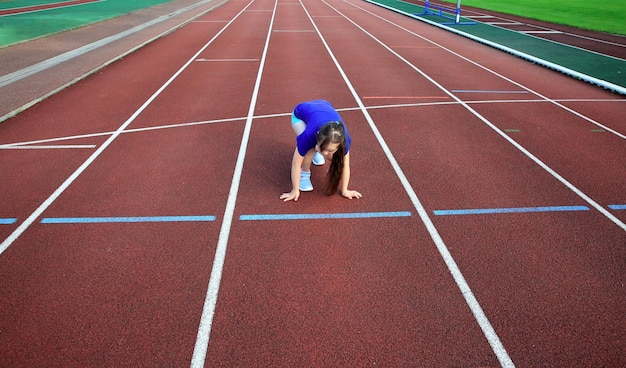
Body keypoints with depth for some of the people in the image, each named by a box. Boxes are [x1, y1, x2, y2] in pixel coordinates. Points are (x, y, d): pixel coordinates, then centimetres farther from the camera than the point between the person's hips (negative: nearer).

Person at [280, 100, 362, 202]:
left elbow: (345, 164, -24)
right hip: (300, 114, -3)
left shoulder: (342, 137, -38)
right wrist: (295, 191, -24)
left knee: (332, 158, -5)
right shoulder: (309, 135, -44)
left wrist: (344, 190, -16)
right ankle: (305, 174, -2)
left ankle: (315, 150, 28)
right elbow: (296, 163, -32)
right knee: (309, 149, -31)